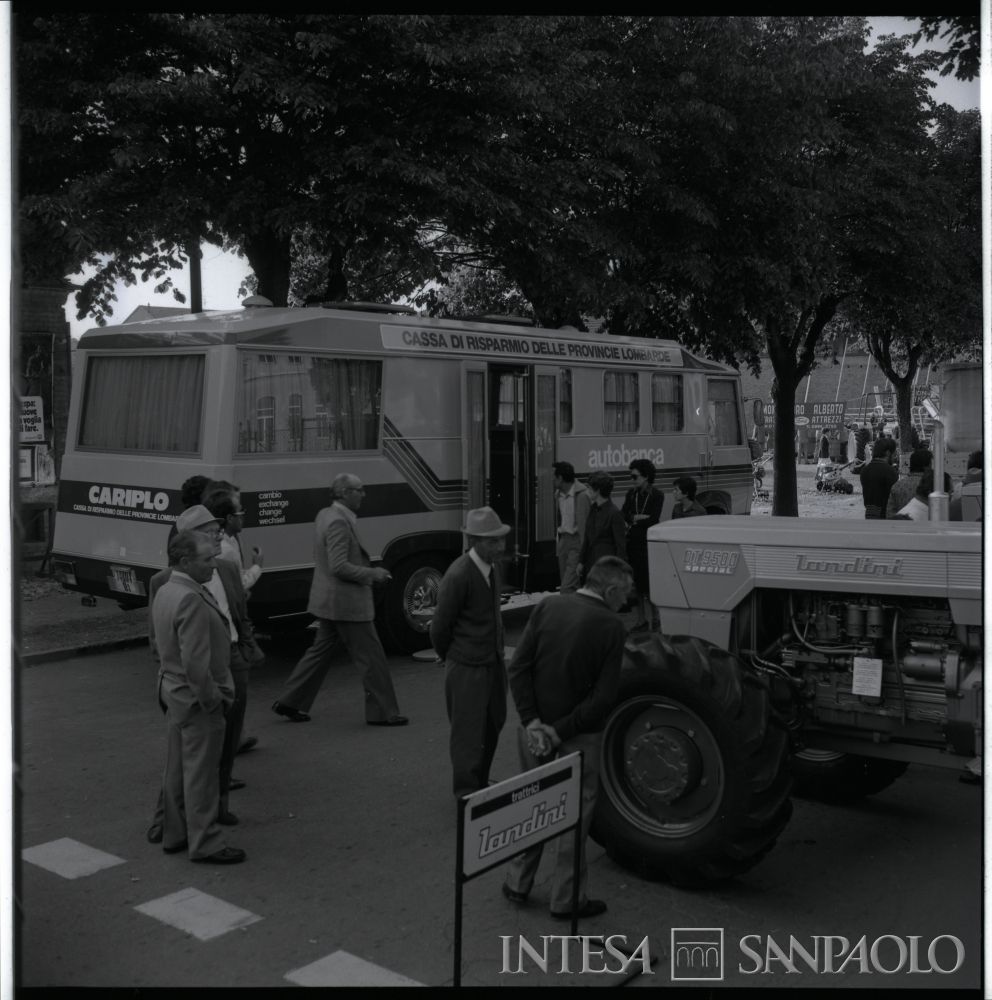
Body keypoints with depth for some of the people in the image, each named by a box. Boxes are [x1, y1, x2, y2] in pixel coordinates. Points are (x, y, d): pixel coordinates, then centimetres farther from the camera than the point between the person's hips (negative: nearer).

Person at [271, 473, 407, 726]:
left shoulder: (324, 515, 9)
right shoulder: (339, 522, -22)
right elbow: (339, 567, -26)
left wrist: (370, 570, 14)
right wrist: (372, 574, -16)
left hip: (329, 600, 10)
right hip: (346, 603, -10)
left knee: (320, 651, 18)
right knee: (371, 656, 1)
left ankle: (289, 702, 22)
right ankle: (383, 712, 11)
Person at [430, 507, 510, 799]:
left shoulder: (491, 567, 4)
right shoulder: (458, 576, -23)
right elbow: (440, 627, -14)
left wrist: (498, 654, 13)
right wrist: (452, 659, 0)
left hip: (493, 662, 8)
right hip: (467, 668, -8)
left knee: (493, 724, 19)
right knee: (469, 733, 4)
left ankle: (480, 784, 38)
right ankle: (468, 795, 20)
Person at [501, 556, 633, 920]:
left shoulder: (548, 606, -3)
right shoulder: (612, 627, -13)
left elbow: (518, 667, -8)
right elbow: (604, 697, -18)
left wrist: (531, 721, -11)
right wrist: (560, 731, -14)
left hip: (535, 727, 4)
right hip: (580, 735, -4)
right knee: (576, 811, 13)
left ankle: (517, 883, 32)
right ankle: (566, 898, 23)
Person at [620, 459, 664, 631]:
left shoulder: (657, 495, -5)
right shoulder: (632, 493, 10)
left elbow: (653, 520, -14)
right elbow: (623, 515, 3)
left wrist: (634, 520, -4)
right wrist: (641, 517, -11)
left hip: (649, 542, -5)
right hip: (633, 541, 5)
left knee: (649, 583, -4)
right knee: (635, 584, 9)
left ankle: (651, 619, 3)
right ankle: (641, 619, 20)